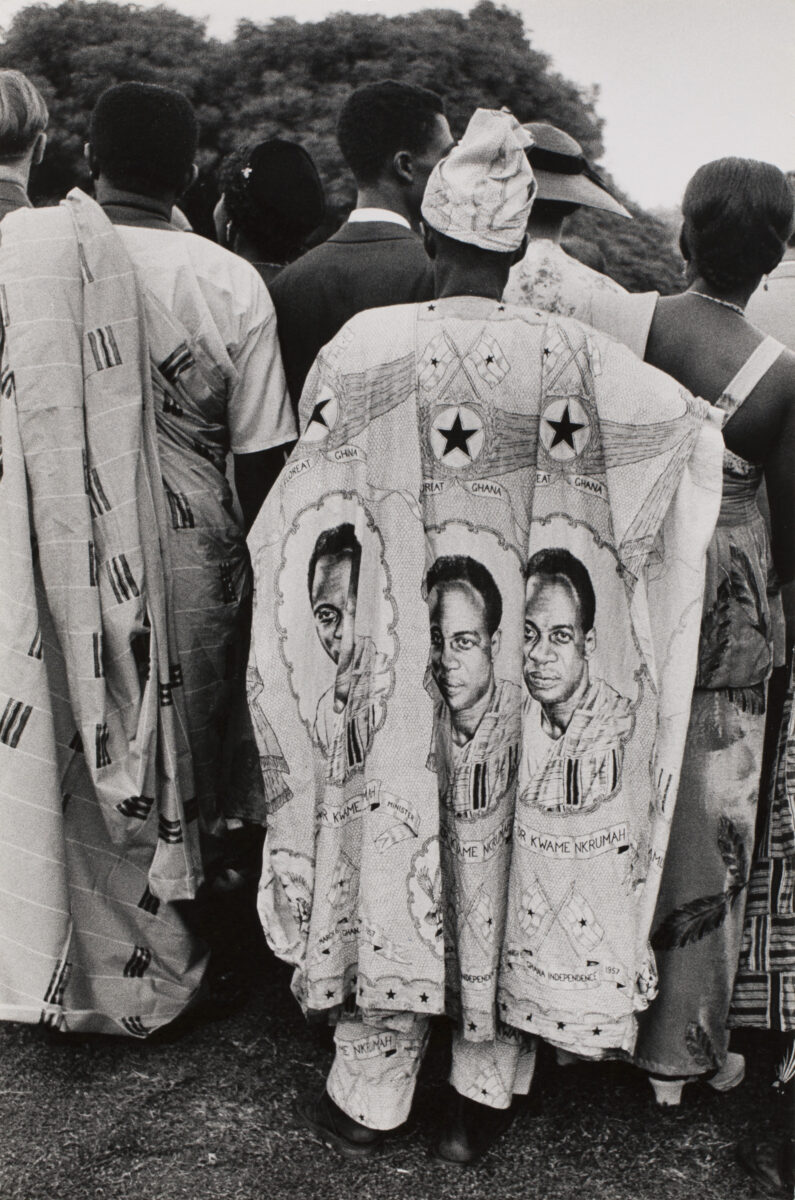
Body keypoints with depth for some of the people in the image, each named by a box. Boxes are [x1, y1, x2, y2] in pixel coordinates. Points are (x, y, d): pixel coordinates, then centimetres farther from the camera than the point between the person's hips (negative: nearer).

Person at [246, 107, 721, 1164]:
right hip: (529, 677, 1)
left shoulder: (363, 345, -8)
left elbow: (307, 511, 0)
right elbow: (698, 429, 4)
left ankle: (368, 1100, 27)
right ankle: (485, 1096, 29)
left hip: (394, 669, 0)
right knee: (511, 850, 14)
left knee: (391, 845, 12)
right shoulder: (571, 354, -7)